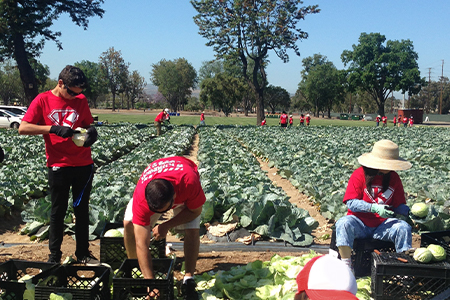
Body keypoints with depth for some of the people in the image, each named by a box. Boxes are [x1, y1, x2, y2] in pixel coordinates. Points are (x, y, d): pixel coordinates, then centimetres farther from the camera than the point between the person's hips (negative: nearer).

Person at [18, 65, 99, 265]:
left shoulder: (81, 100, 5)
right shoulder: (43, 100, -3)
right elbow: (23, 128, -9)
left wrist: (91, 132, -11)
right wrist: (53, 128, -21)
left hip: (84, 164, 3)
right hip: (58, 166, -3)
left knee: (82, 210, 10)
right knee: (58, 211, 7)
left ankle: (83, 253, 22)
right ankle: (54, 256, 20)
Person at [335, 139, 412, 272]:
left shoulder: (394, 178, 5)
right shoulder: (360, 174, -8)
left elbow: (399, 205, 7)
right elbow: (351, 203, -15)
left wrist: (409, 212, -16)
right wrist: (374, 208, -27)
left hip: (383, 224, 3)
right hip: (360, 222, -3)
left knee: (404, 228, -24)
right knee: (343, 224, -33)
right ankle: (346, 265, -27)